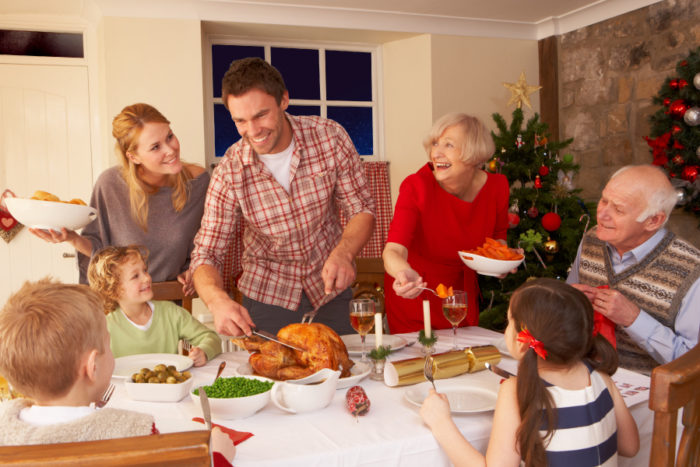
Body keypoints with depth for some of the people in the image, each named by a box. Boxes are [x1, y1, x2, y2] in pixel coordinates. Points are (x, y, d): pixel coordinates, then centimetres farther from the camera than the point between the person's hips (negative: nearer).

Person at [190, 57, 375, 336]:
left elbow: (362, 210, -9)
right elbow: (206, 255, -16)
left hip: (331, 289, 1)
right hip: (268, 295, -1)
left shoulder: (330, 137, -16)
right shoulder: (229, 174, -17)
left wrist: (343, 253, -31)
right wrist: (218, 301, -38)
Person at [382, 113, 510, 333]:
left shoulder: (496, 186, -13)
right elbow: (393, 251, -37)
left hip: (463, 290, 4)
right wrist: (405, 273, -58)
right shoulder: (416, 187, -25)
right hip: (414, 296, -3)